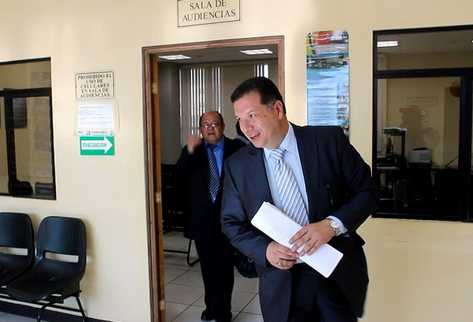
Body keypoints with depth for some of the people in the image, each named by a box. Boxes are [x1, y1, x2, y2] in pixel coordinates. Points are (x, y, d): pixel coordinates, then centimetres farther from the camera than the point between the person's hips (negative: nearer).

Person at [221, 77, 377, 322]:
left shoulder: (329, 140, -9)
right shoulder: (237, 165, -3)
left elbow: (366, 191, -4)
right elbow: (232, 223, 4)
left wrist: (333, 224, -21)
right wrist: (264, 249, -14)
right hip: (281, 283, 1)